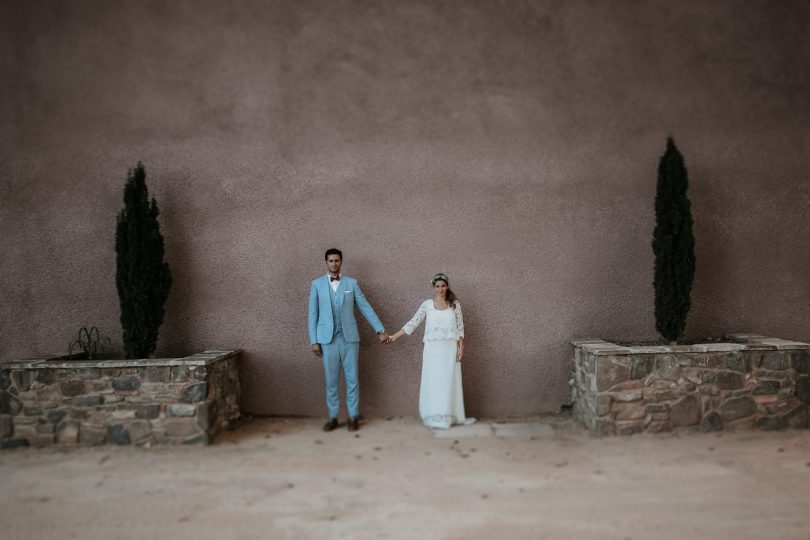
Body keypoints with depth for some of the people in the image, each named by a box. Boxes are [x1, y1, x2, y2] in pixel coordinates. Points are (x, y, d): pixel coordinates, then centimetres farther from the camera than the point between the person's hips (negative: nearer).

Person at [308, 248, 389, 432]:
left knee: (352, 379, 3)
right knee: (331, 380, 6)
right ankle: (333, 417, 17)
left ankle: (353, 416, 13)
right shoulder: (317, 284, 4)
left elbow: (366, 308, 4)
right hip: (327, 339, 0)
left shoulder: (352, 283, 4)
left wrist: (380, 330, -2)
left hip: (349, 337, 0)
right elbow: (313, 314, 3)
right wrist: (314, 341, -2)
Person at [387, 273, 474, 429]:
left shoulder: (455, 304, 4)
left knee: (449, 381, 3)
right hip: (432, 348, 0)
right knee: (433, 381, 1)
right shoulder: (427, 304, 2)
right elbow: (413, 322, 2)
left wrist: (461, 348, -4)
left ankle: (449, 415, 12)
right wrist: (394, 336, -2)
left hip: (450, 348, 0)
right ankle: (436, 417, 8)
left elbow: (460, 328, 4)